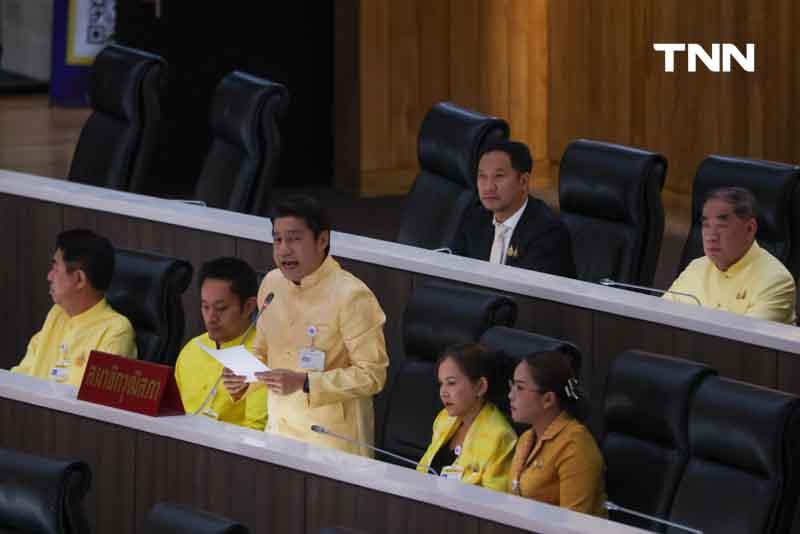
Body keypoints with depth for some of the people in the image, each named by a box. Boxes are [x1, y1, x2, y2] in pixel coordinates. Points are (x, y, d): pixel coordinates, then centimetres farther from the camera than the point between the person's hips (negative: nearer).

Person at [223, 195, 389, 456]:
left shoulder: (351, 296, -17)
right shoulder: (272, 283, 5)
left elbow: (372, 374, -17)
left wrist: (304, 383, -25)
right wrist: (245, 377, -3)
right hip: (278, 433, 6)